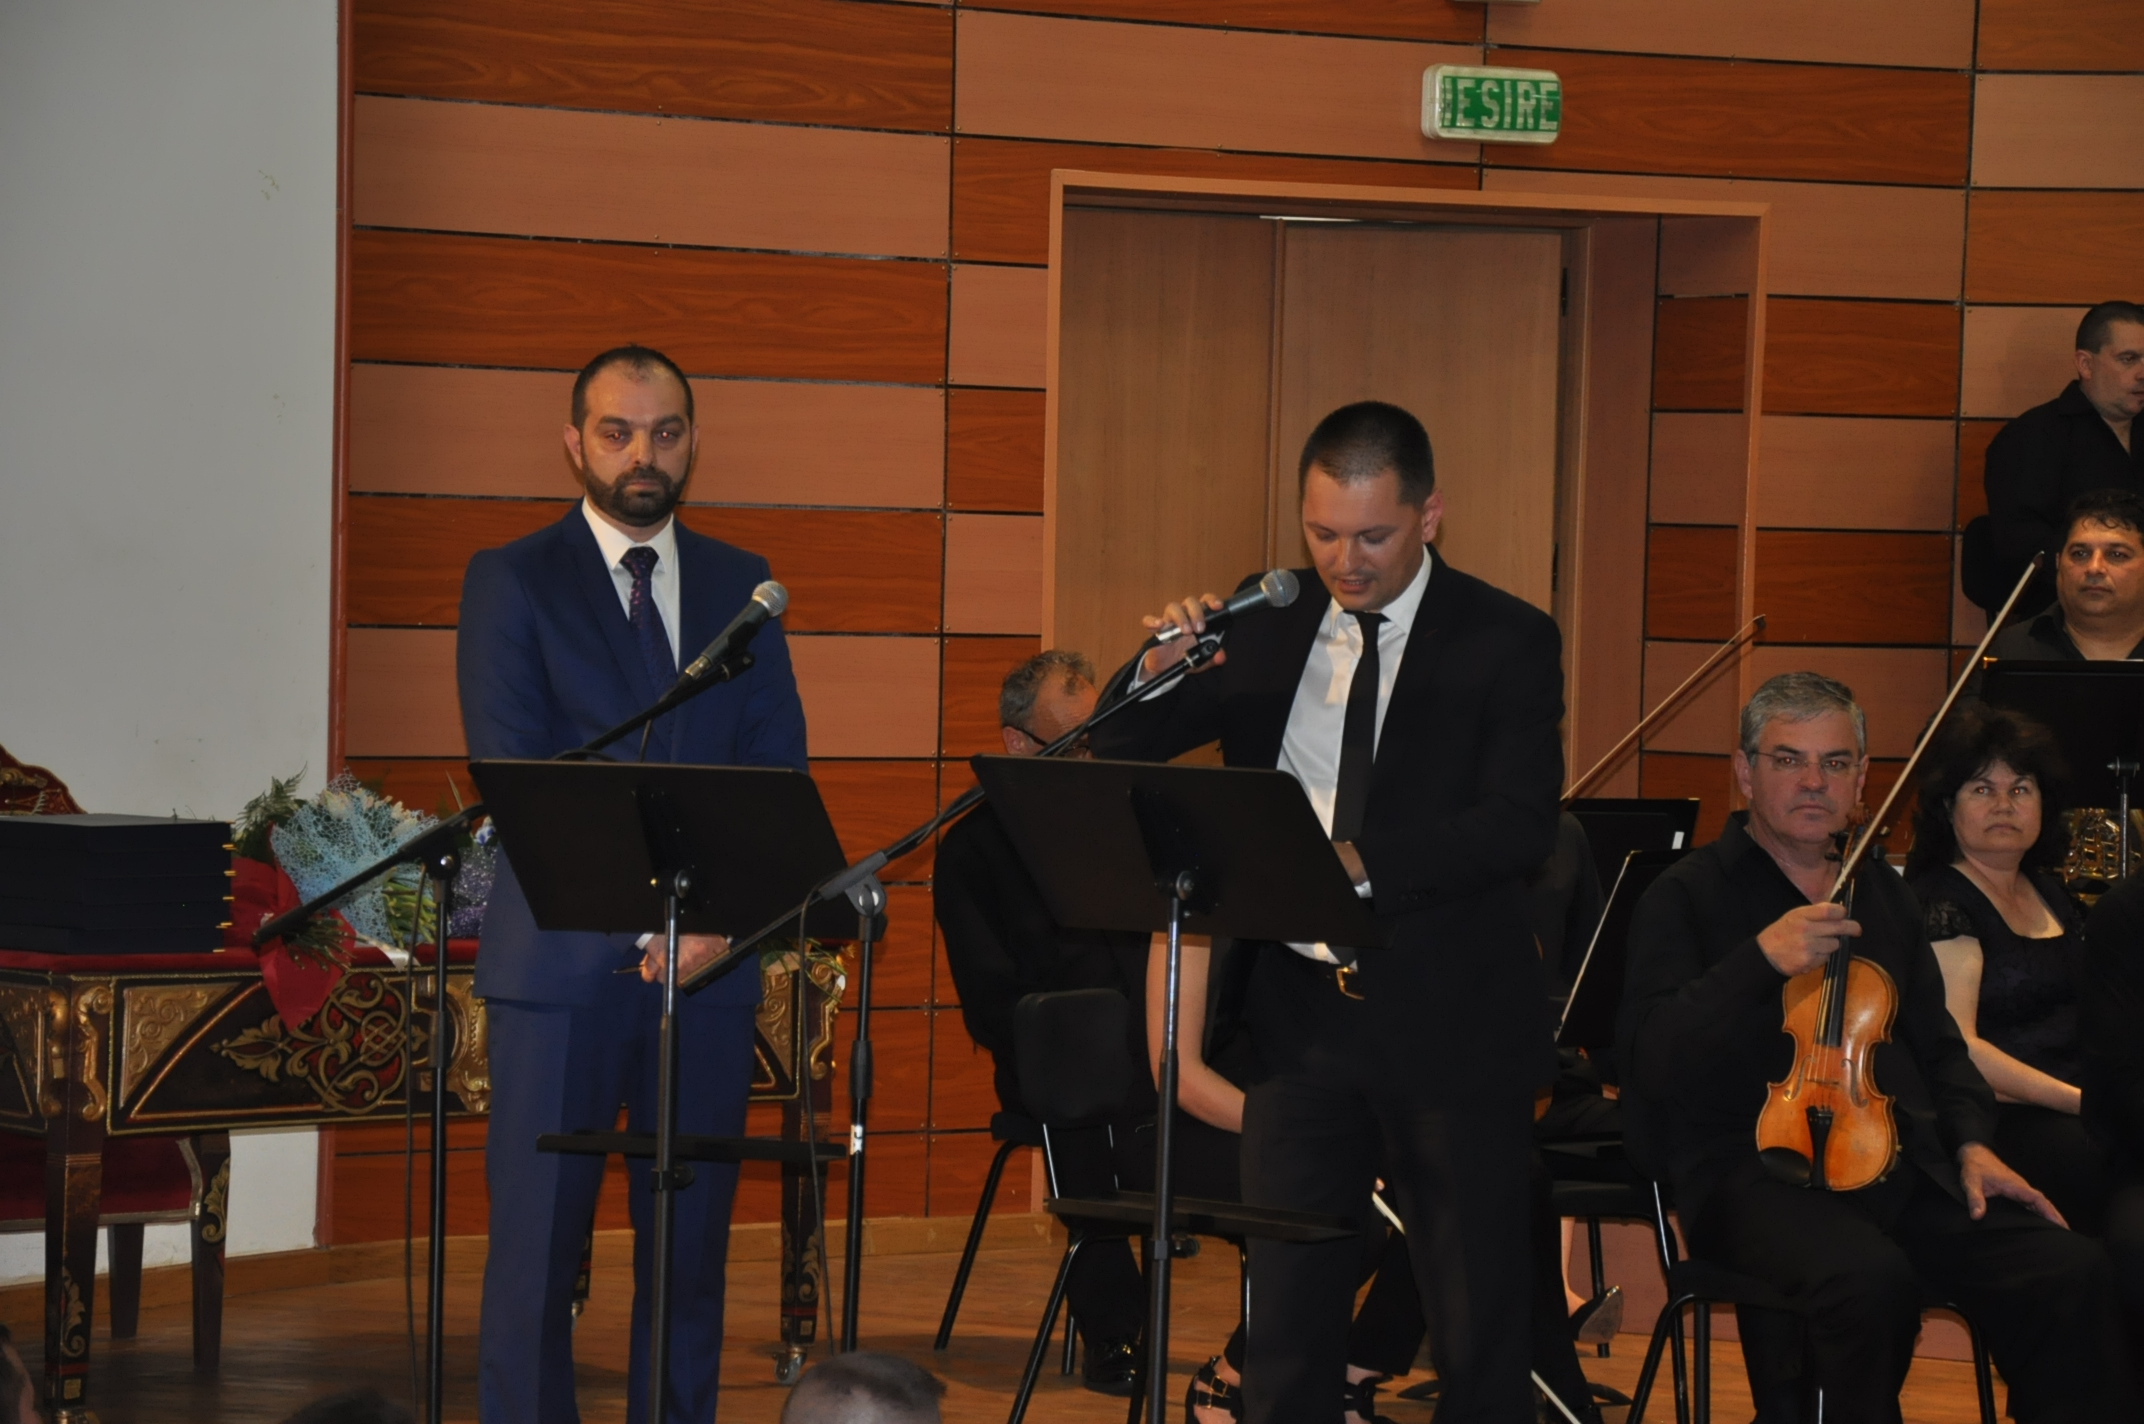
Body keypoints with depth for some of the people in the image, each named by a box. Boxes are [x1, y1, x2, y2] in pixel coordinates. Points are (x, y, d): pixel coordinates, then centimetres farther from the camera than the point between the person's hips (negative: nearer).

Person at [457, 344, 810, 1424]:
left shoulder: (741, 586, 13)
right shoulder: (511, 582, 2)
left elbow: (779, 771, 7)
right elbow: (515, 776, -7)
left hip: (709, 967, 3)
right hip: (563, 962, -3)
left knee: (691, 1246, 5)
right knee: (536, 1249, -3)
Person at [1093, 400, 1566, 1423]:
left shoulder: (1506, 641, -5)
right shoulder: (1264, 629, 7)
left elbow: (1522, 826, -17)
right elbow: (1113, 750, 8)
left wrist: (1360, 860, -30)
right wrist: (1160, 668, -14)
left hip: (1449, 1026, -3)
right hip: (1299, 1017, 3)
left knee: (1479, 1324, 4)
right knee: (1286, 1314, 7)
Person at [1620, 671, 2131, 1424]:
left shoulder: (1884, 893, 23)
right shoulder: (1689, 896, 4)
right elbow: (1652, 1061, -10)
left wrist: (1971, 1141, 10)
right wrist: (1761, 961, -22)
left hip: (1904, 1167, 6)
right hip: (1752, 1169, -6)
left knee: (2072, 1273, -19)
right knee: (1870, 1278, -38)